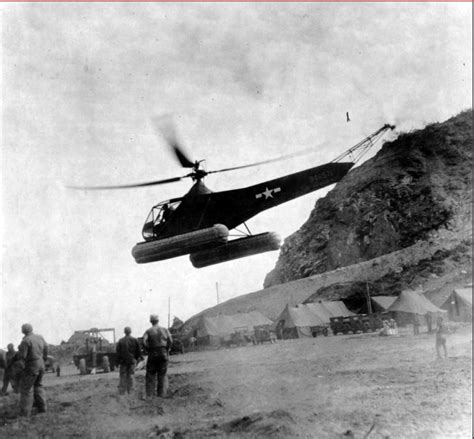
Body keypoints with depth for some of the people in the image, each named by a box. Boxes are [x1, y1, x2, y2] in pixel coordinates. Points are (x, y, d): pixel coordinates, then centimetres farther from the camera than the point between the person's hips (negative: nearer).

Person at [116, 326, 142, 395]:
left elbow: (118, 352, -3)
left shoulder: (121, 341, -2)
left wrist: (118, 361, 2)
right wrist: (138, 358, 11)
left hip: (123, 361, 0)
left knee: (122, 376, 5)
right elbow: (138, 351, 0)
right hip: (132, 361, 1)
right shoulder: (135, 340, 0)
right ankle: (130, 391, 4)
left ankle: (122, 392, 4)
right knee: (131, 375, 6)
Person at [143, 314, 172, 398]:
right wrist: (167, 350, 7)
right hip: (163, 354, 1)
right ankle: (162, 394, 2)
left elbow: (144, 342, -14)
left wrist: (149, 350, 0)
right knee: (162, 375, 7)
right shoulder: (165, 330, 5)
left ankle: (149, 395, 3)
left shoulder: (148, 331, 0)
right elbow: (170, 341, -4)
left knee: (150, 374, 7)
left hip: (152, 354, -1)